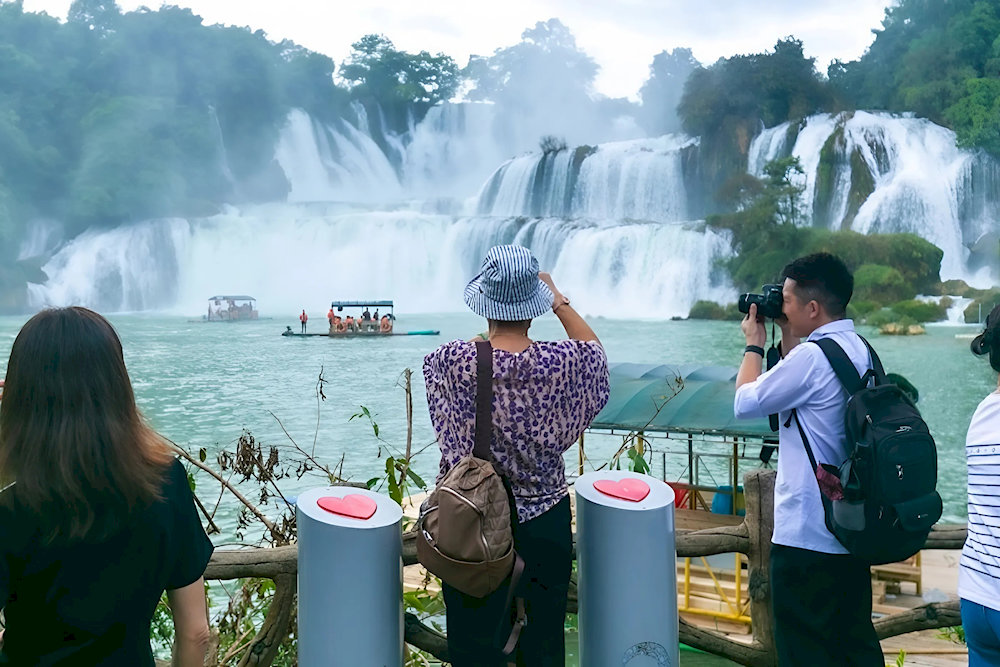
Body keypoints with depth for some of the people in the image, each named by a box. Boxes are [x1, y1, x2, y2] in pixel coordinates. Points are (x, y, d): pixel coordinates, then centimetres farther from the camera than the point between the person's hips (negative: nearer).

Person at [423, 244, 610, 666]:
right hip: (544, 522, 1)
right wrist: (559, 301, 17)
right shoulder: (560, 362, -14)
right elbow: (594, 350, 10)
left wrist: (486, 336, 20)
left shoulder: (454, 361, -16)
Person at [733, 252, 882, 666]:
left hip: (806, 536, -9)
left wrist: (754, 344, 3)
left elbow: (745, 403, -10)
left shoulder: (812, 356, -20)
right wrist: (785, 336, 17)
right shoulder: (861, 350, 8)